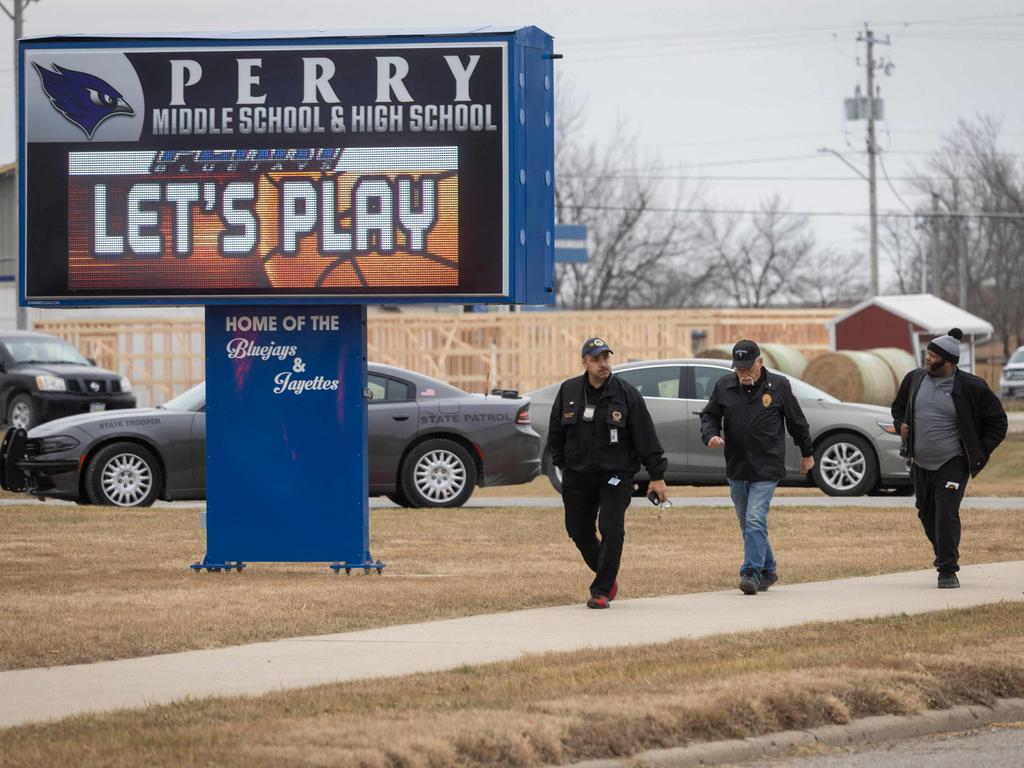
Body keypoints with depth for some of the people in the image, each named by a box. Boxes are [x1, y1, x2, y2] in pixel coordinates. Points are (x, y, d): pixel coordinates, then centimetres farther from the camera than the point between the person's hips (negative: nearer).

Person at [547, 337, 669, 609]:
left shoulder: (627, 394, -7)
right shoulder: (568, 392, 2)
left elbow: (646, 438, -5)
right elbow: (556, 433, 15)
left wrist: (657, 476, -6)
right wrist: (562, 463, 12)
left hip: (616, 474, -3)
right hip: (577, 475, 4)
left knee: (611, 530, -13)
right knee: (578, 530, 8)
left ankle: (601, 590, -4)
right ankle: (607, 576, 31)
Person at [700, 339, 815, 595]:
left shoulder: (778, 386, -2)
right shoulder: (724, 387, 3)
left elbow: (797, 422, 9)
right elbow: (709, 415, 13)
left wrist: (807, 453, 17)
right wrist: (710, 435, -10)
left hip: (766, 468, -4)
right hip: (736, 468, 4)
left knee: (755, 521, -16)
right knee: (747, 524, 12)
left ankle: (752, 573, -16)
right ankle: (768, 570, 27)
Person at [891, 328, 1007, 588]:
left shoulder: (970, 388, -7)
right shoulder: (914, 379, 6)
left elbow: (997, 420, 3)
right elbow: (898, 407, 26)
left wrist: (980, 452, -3)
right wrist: (901, 424, 5)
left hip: (953, 464, -5)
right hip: (920, 464, 5)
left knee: (946, 515, -15)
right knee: (927, 515, 12)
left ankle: (948, 571, -8)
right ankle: (946, 556, 35)